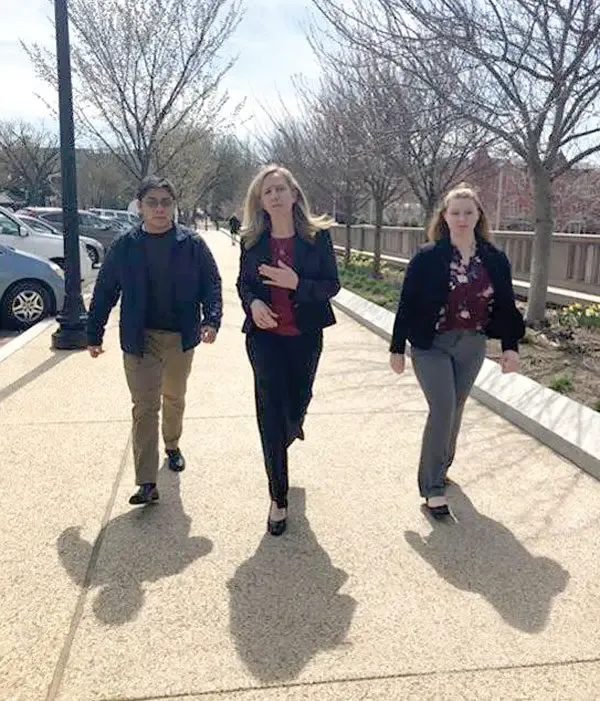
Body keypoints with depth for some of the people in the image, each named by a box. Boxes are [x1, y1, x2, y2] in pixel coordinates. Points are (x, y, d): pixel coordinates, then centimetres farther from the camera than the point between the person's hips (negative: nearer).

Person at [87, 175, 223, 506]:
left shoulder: (192, 244, -2)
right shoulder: (124, 246, -1)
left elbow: (211, 284, -2)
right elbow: (104, 292, 4)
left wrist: (211, 320, -18)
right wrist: (94, 334, 4)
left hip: (181, 338, 1)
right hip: (140, 338, -1)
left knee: (174, 398, 20)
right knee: (145, 406, -5)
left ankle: (172, 445, 47)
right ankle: (146, 482, -2)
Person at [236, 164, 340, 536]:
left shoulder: (317, 235, -4)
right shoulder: (252, 240, 1)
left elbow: (332, 284, -5)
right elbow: (243, 284, 9)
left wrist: (296, 283, -23)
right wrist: (253, 303, -13)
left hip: (305, 334, 0)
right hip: (264, 335, 0)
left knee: (297, 404, 14)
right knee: (271, 412, -1)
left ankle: (292, 427, 57)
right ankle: (279, 499, 11)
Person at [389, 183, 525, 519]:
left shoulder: (495, 259, 1)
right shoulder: (428, 257, -9)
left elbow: (506, 305, 6)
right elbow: (407, 305, -6)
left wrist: (511, 346, -1)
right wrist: (397, 348, -4)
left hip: (472, 348, 4)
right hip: (432, 346, -4)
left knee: (455, 411, 14)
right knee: (443, 410, -11)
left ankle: (440, 467, 35)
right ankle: (433, 486, 2)